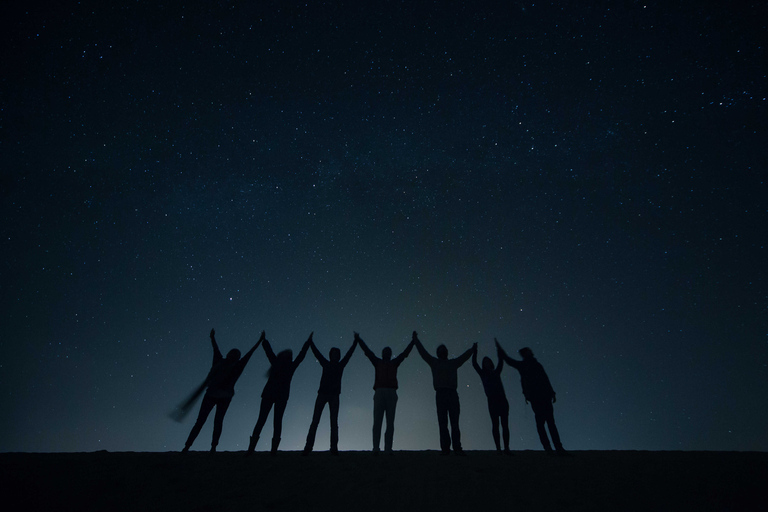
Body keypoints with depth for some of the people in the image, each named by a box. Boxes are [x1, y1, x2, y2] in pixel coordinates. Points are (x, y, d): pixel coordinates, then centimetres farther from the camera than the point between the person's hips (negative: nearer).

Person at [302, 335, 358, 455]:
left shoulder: (341, 365, 12)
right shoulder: (325, 364, 11)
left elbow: (349, 353, 13)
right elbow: (316, 352, 9)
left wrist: (355, 341, 13)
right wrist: (310, 342, 5)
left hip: (334, 395, 1)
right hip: (322, 394, 0)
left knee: (334, 422, -2)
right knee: (315, 420, -5)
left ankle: (334, 448, -2)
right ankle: (308, 447, -6)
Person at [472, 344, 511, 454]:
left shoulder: (496, 372, 19)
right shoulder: (483, 374, 13)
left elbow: (501, 362, 16)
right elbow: (474, 364, 6)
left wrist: (498, 350, 16)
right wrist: (475, 351, 6)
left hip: (502, 400, 2)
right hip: (492, 401, -2)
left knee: (505, 424, -3)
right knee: (495, 424, -4)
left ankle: (506, 449, -4)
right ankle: (498, 448, -5)